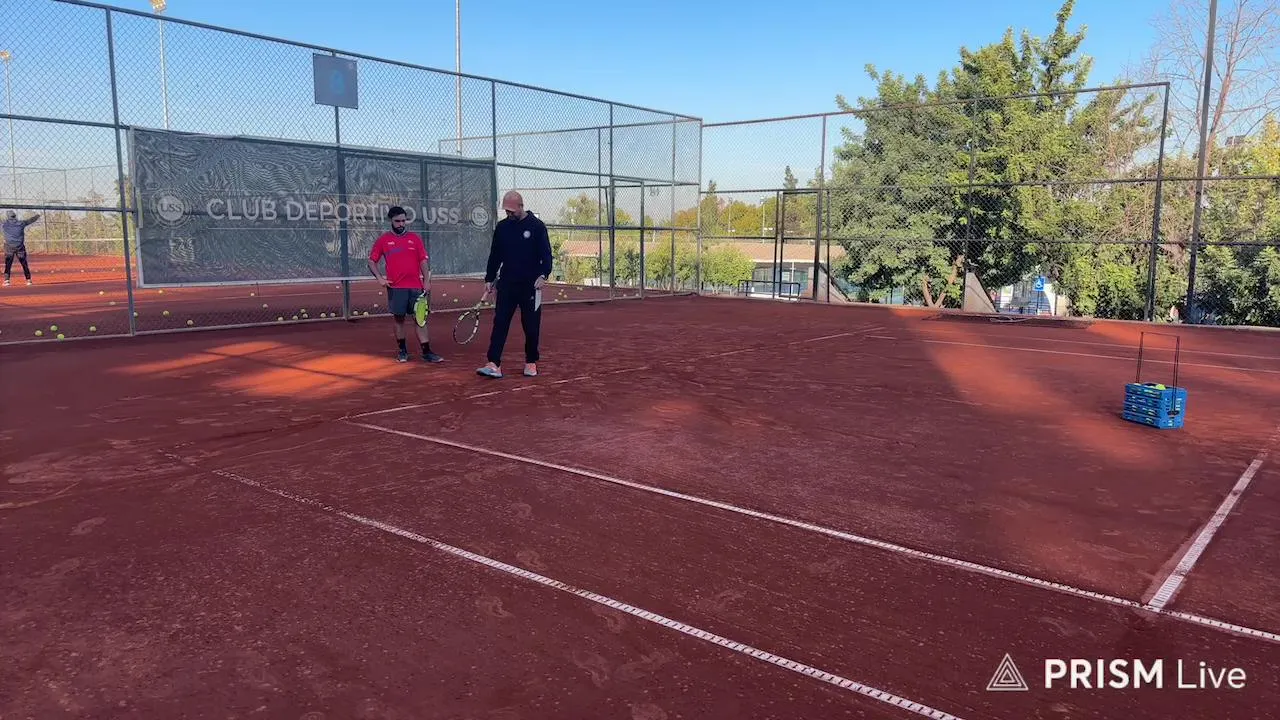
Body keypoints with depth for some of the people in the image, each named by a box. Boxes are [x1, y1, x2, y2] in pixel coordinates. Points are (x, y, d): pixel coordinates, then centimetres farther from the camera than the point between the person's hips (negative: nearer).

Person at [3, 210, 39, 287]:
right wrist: (37, 215, 36)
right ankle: (28, 280, 13)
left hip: (9, 248, -1)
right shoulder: (21, 223, 3)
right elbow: (30, 220, 18)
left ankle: (6, 280, -6)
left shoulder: (5, 224, -2)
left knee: (7, 264, 2)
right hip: (20, 248, 1)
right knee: (24, 264, 10)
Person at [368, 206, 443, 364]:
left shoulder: (415, 238, 9)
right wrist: (380, 278, -4)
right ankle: (402, 351, 16)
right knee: (399, 318, 4)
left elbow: (424, 260, 7)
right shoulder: (383, 240, 6)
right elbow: (372, 261, 10)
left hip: (416, 286, 1)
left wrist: (426, 281, -2)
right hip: (395, 287, -1)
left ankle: (426, 352, -2)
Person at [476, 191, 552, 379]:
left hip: (530, 285, -3)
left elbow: (546, 254, -6)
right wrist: (489, 279, 11)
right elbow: (494, 255, 14)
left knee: (531, 326, 5)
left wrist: (543, 275, -21)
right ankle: (494, 364, -8)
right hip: (506, 284, 3)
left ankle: (531, 363, 19)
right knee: (500, 323, -5)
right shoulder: (501, 227, 8)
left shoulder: (537, 226, -3)